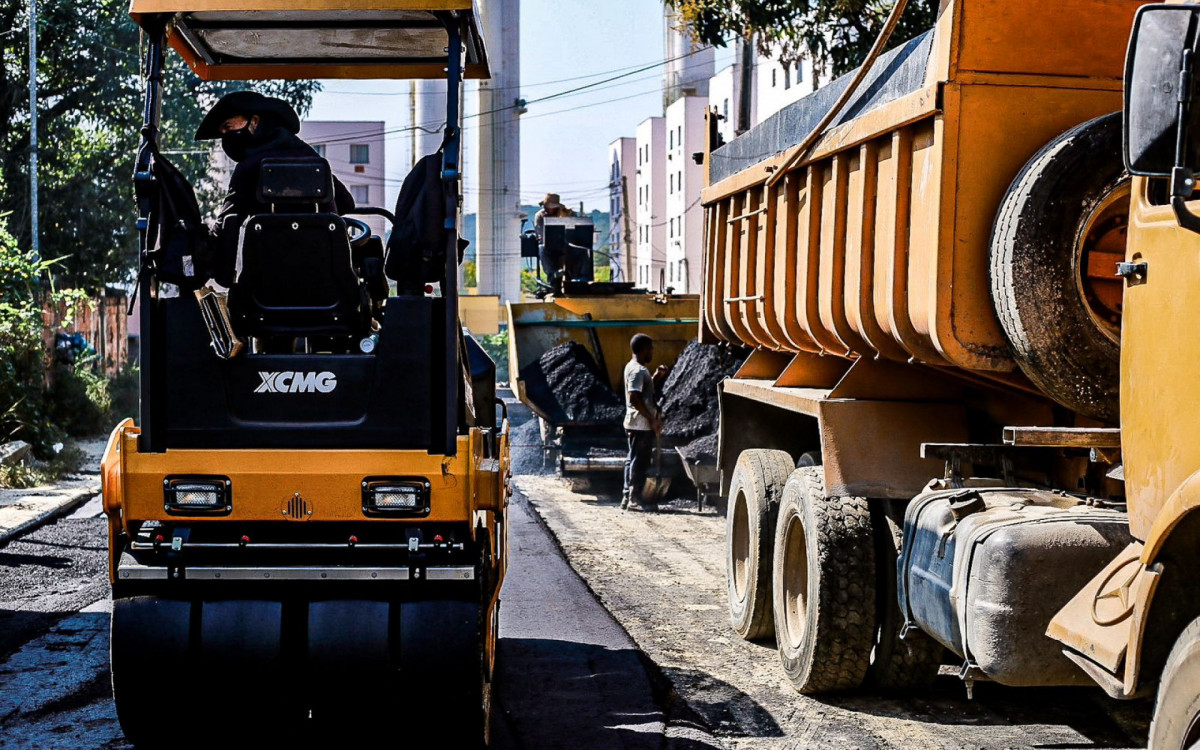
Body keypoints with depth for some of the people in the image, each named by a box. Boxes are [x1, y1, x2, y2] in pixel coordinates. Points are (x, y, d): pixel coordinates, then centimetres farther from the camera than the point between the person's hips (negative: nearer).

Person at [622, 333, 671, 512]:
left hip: (636, 423, 10)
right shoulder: (638, 370, -16)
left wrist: (657, 376, 11)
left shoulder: (635, 368, 16)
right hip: (641, 424, -10)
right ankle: (635, 499, -2)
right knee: (640, 462, -6)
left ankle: (627, 498, 16)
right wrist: (652, 419, -20)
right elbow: (634, 398, -24)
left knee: (633, 460, 12)